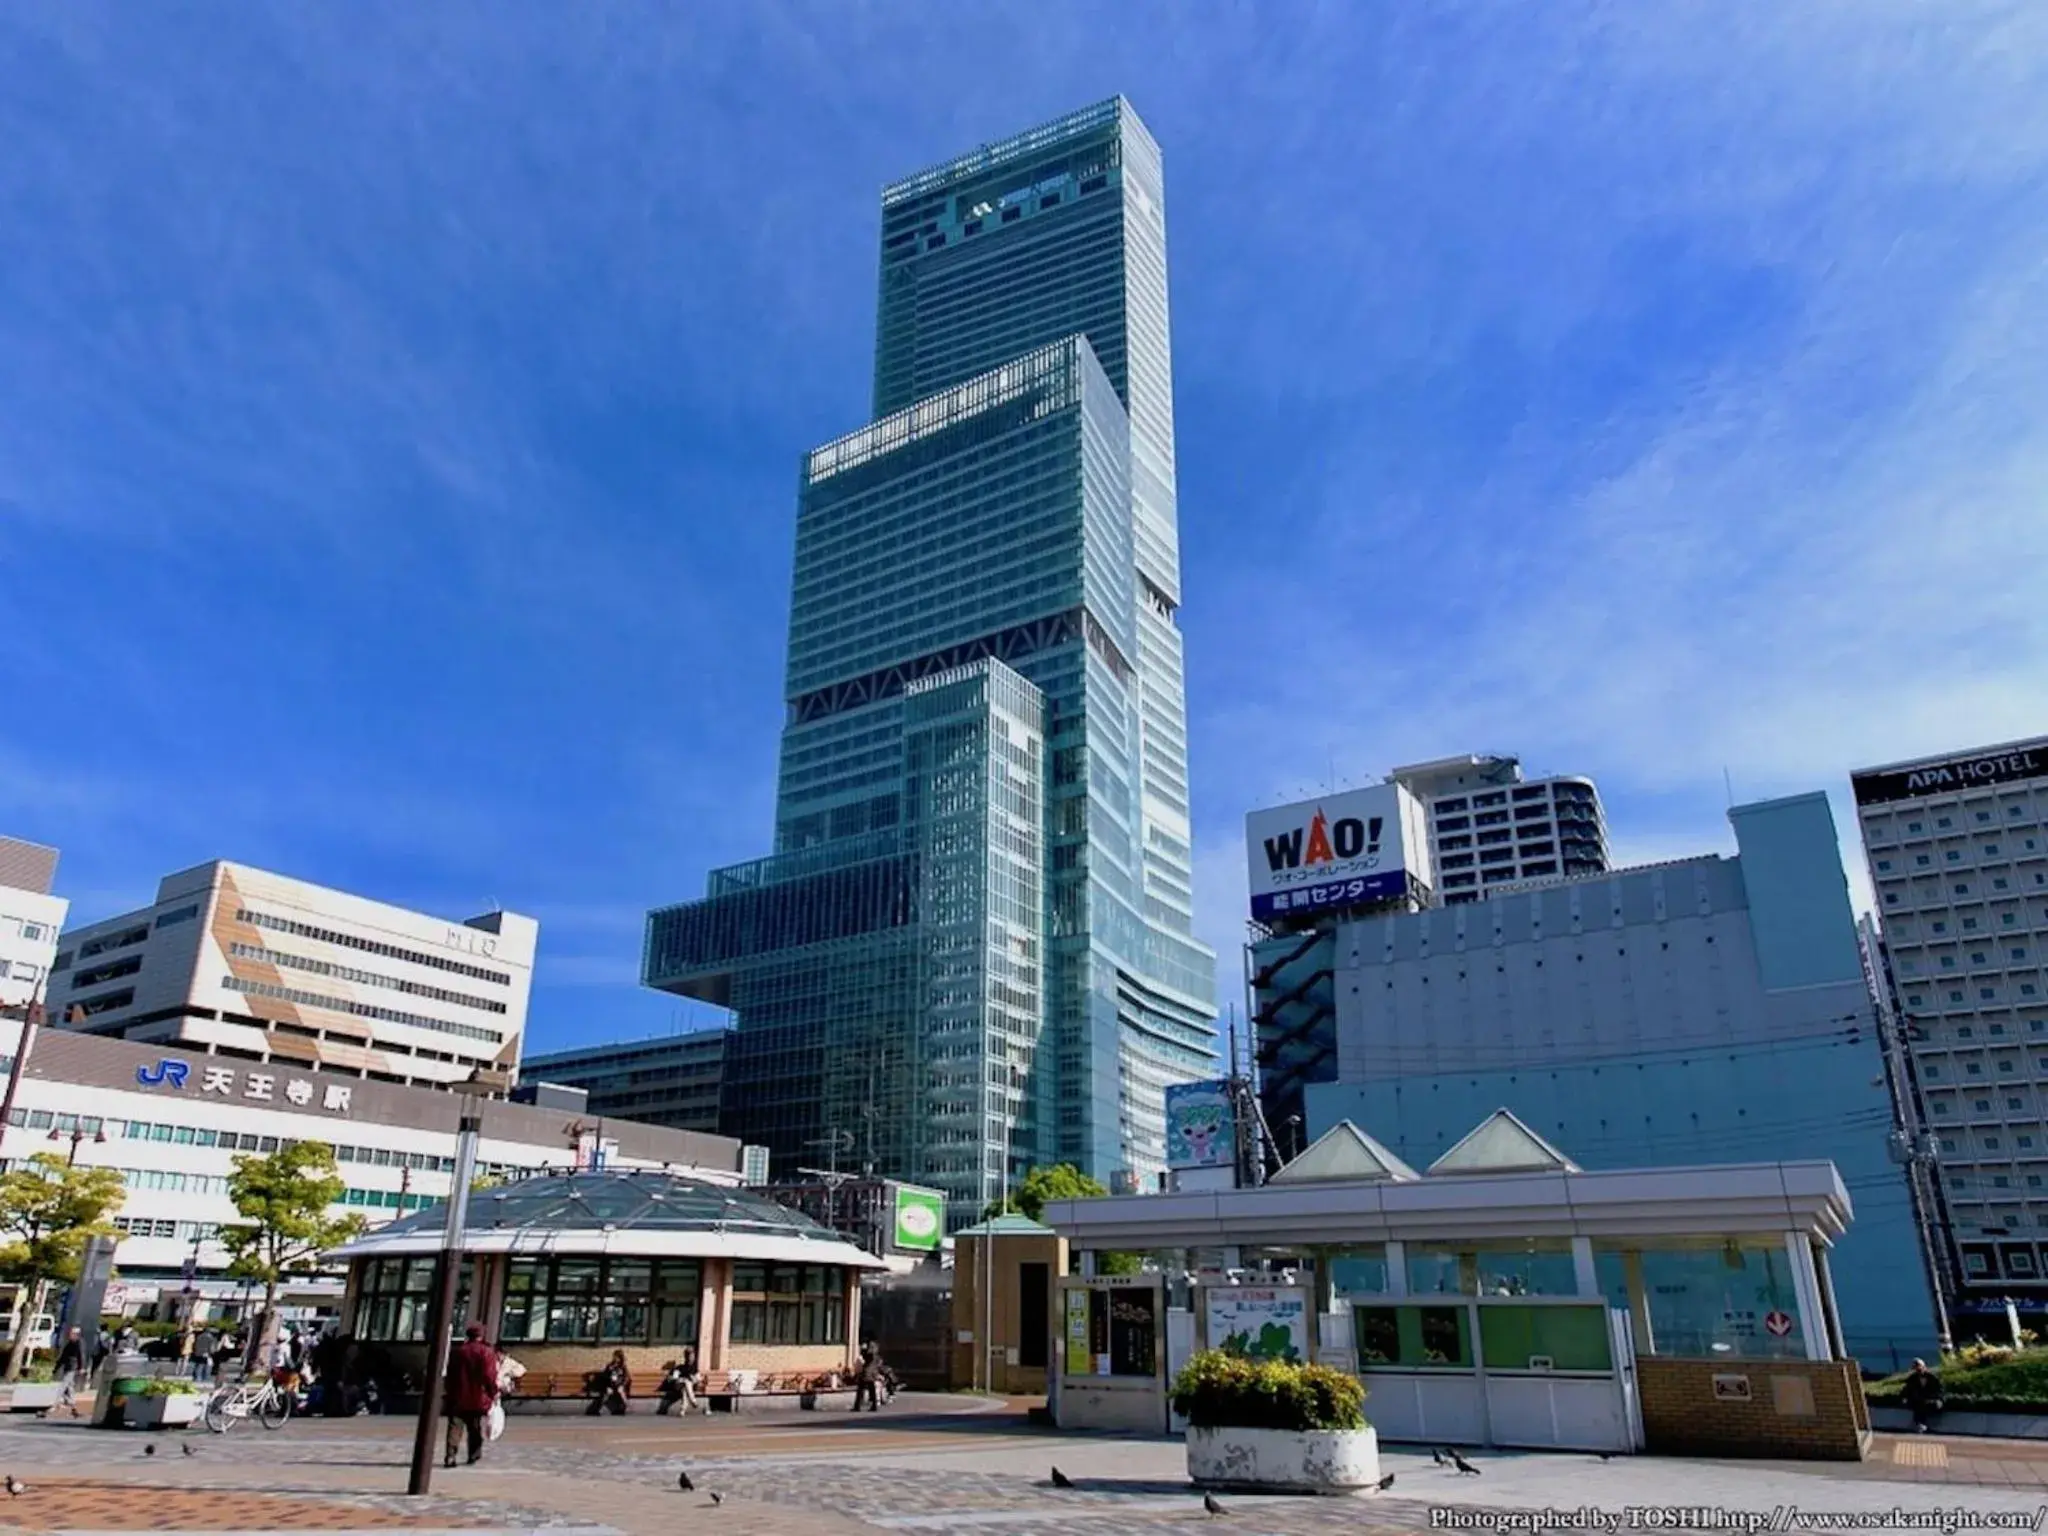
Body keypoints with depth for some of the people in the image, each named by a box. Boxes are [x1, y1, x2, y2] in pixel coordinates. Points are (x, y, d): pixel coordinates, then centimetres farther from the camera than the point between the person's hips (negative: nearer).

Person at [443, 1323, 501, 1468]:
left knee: (455, 1428, 5)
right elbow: (490, 1375, -13)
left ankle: (450, 1457, -5)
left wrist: (450, 1392, 18)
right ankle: (474, 1456, 15)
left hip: (458, 1398, 2)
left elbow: (450, 1375, 10)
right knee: (476, 1430, 10)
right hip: (479, 1399, -2)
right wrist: (494, 1392, -2)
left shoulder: (458, 1351, 6)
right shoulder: (487, 1352, -8)